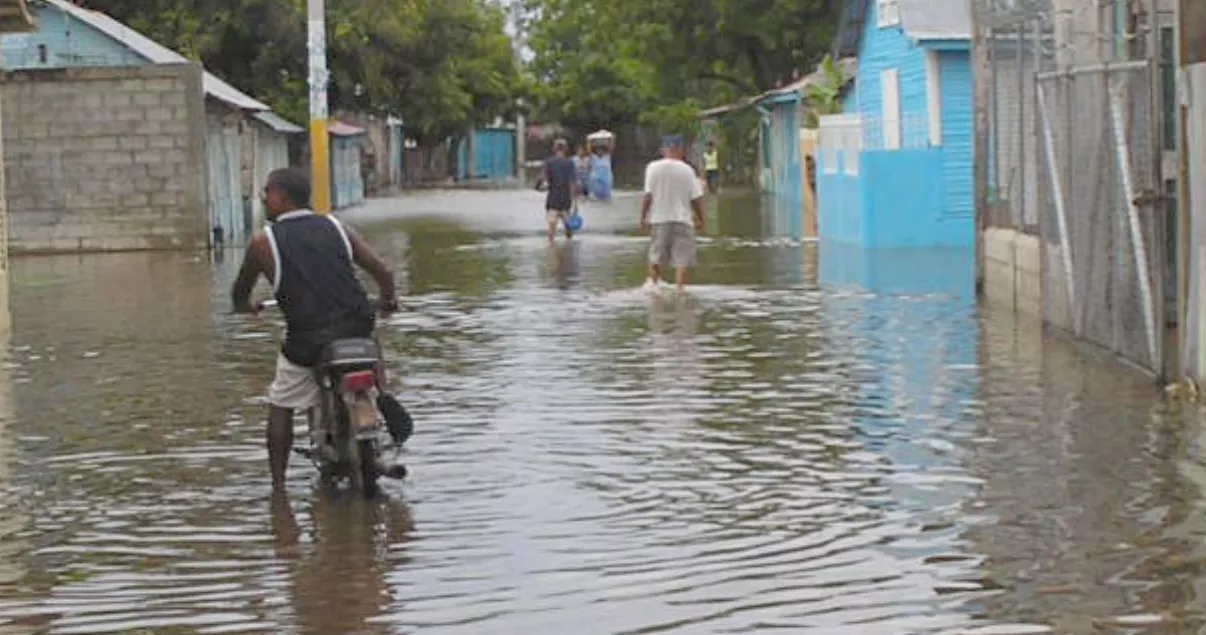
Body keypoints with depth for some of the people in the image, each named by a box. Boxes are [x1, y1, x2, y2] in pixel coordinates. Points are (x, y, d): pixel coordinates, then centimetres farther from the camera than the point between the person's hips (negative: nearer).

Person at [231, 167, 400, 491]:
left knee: (280, 406, 19)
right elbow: (383, 272, 8)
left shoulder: (263, 242, 1)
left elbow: (240, 294, 11)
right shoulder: (336, 228, 9)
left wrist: (246, 307, 35)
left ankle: (278, 483, 15)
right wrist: (388, 300, 29)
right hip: (358, 328, 3)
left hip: (307, 340, -2)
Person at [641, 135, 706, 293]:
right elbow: (696, 198, -2)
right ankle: (680, 287, -3)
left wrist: (643, 217, -1)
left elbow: (648, 195, -9)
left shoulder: (653, 168, -5)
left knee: (656, 255, 18)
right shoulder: (687, 170, -3)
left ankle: (653, 281, 30)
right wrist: (700, 219, 9)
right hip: (683, 219, -1)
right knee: (683, 258, 3)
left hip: (659, 218, 1)